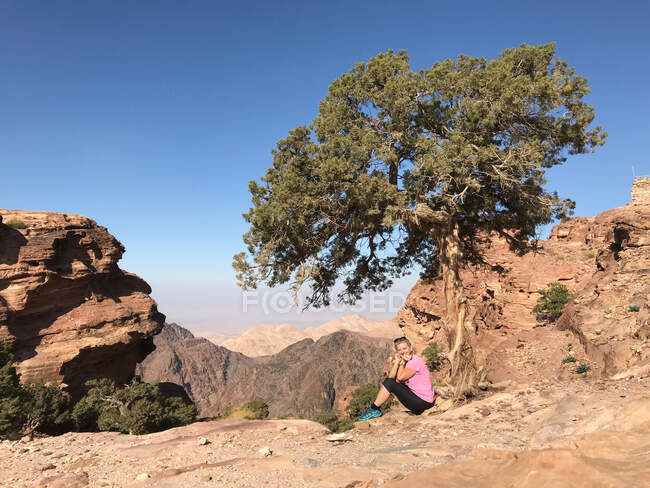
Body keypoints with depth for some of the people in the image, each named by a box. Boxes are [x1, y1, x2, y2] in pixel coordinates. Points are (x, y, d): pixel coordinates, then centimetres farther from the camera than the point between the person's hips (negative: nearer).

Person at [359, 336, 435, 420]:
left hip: (423, 403, -9)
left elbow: (400, 378, -19)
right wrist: (396, 362, -12)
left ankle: (374, 409, 3)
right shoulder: (407, 361, 9)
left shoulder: (416, 361, -16)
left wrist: (402, 362, -11)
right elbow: (391, 378, -3)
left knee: (389, 383, -13)